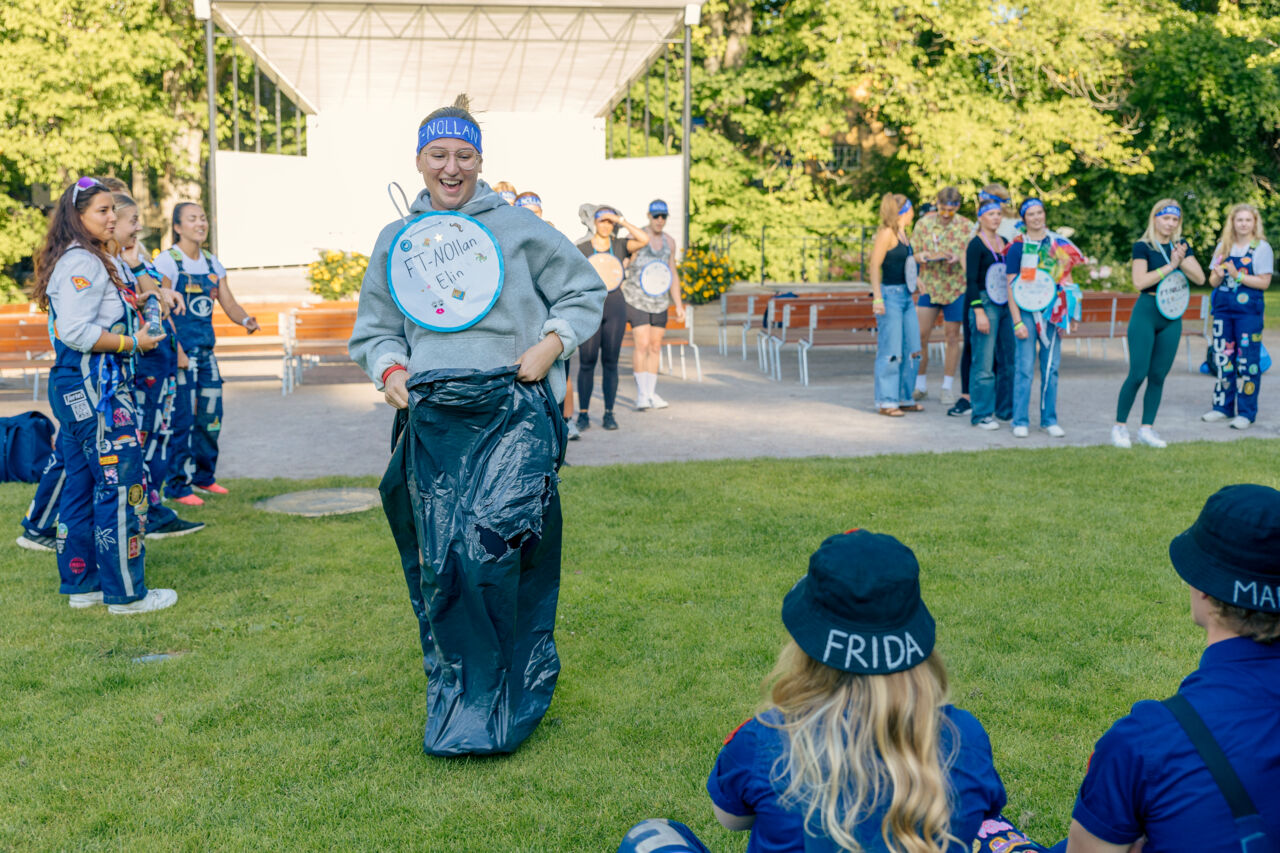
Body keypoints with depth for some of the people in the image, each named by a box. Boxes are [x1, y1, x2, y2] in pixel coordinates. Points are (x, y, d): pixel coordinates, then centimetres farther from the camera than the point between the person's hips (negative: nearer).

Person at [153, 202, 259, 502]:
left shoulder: (212, 264, 12)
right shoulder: (168, 261, -7)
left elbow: (229, 303, 9)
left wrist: (246, 320, -12)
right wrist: (176, 349, -20)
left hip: (206, 350, 7)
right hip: (180, 351, -7)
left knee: (211, 416, 11)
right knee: (182, 417, -6)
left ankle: (203, 476, 27)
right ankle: (177, 485, 3)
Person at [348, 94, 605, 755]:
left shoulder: (516, 226, 4)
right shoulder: (396, 240, 14)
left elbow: (586, 290, 10)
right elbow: (374, 328, 22)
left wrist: (550, 346, -5)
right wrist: (389, 369, 1)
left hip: (511, 409, -3)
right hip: (432, 415, 3)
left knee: (498, 544, -16)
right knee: (441, 563, 4)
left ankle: (511, 695, 1)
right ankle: (456, 697, 22)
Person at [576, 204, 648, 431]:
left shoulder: (620, 246, 7)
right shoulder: (581, 249, 5)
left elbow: (644, 239, -10)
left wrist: (621, 221, -7)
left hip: (615, 308, 1)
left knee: (610, 362, 3)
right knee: (587, 362, -4)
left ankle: (609, 414, 8)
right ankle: (583, 414, 2)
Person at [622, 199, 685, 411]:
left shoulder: (669, 242, 9)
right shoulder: (636, 238, -8)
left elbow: (673, 274, 14)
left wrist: (678, 305, 12)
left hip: (660, 301, 5)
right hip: (637, 300, -5)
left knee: (655, 346, 7)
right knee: (642, 345, -12)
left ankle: (652, 393, 15)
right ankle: (641, 394, -6)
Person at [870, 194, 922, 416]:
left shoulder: (903, 234, 14)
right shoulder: (886, 233, -11)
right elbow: (874, 266, -14)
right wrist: (877, 298, -19)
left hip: (906, 296, 9)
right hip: (890, 295, -9)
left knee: (912, 350, 10)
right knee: (890, 351, -6)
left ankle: (904, 398, 20)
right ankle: (885, 402, 1)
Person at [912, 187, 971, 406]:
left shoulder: (966, 227, -2)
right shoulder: (924, 223, 2)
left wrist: (958, 259, -21)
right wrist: (921, 257, -16)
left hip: (956, 288, -1)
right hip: (929, 287, 1)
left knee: (952, 337, 4)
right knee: (920, 336, -3)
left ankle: (947, 388, 14)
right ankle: (920, 384, 13)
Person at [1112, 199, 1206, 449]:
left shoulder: (1182, 246, 10)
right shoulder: (1143, 246, -4)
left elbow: (1200, 278, 3)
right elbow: (1139, 281, -16)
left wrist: (1182, 260, -13)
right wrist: (1170, 265, -16)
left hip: (1172, 317, 5)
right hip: (1146, 313, -5)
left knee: (1159, 375, 6)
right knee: (1138, 373, -8)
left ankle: (1147, 428, 13)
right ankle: (1119, 426, 4)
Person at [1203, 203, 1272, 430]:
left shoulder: (1262, 248, -2)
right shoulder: (1223, 247, 12)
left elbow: (1264, 283, -9)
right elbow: (1213, 281, 12)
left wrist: (1237, 276, -17)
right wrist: (1219, 275, -10)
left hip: (1249, 311, -5)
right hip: (1223, 309, 5)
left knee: (1247, 360, -4)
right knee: (1223, 357, 9)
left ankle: (1246, 413, 2)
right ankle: (1222, 407, 19)